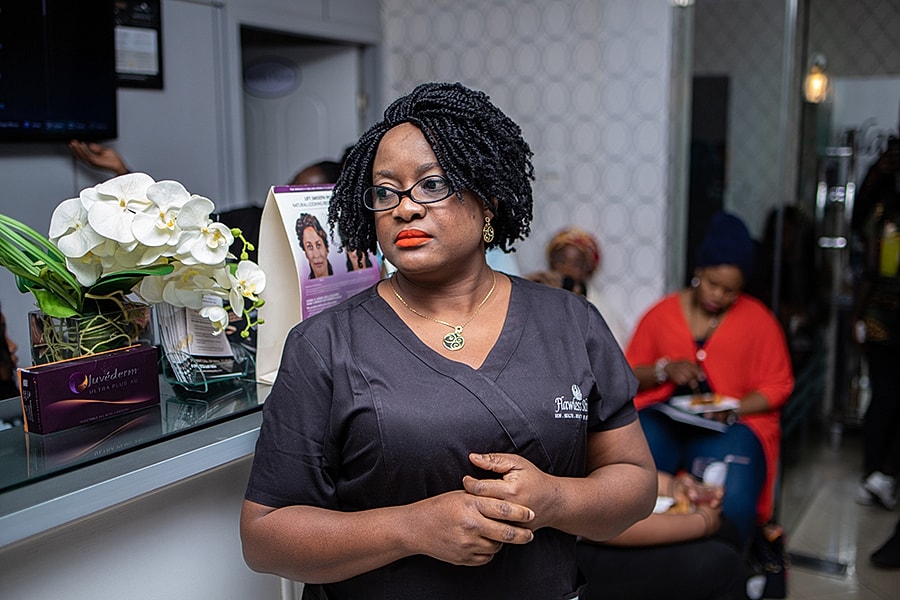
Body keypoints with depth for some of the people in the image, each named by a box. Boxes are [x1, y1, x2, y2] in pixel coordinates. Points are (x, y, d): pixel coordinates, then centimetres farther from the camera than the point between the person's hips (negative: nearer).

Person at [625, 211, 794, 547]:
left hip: (733, 424, -1)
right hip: (662, 418, 1)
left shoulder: (758, 320, 9)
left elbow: (778, 385, 7)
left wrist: (733, 410, -10)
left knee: (732, 499, -32)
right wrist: (665, 370, -7)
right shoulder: (661, 314, 13)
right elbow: (629, 374, 13)